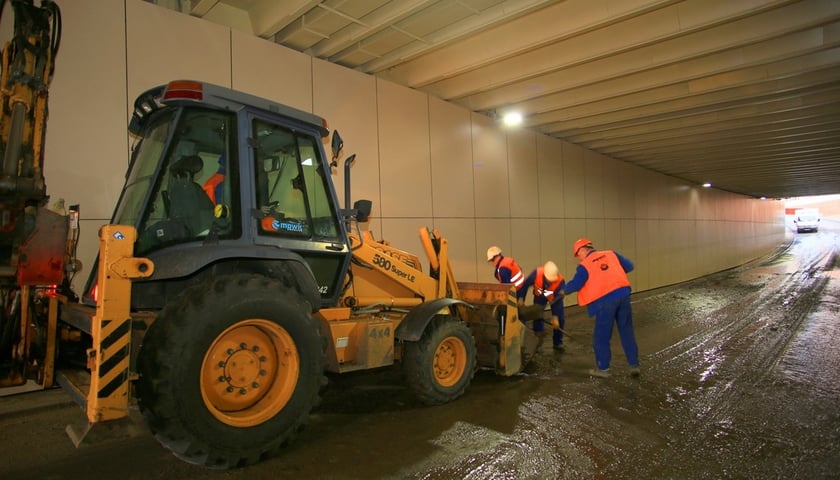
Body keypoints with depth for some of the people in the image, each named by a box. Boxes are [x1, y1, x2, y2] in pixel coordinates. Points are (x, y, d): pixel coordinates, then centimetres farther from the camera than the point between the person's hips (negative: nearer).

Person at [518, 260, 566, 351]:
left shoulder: (560, 281, -39)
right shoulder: (537, 273, -39)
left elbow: (558, 300, -31)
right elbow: (525, 285, -23)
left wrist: (555, 316, -30)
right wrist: (520, 299, -23)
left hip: (554, 298, -1)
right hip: (540, 296, 1)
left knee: (560, 319, -4)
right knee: (537, 317, -3)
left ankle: (558, 343, 13)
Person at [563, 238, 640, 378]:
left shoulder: (585, 266, -2)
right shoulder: (611, 254, 12)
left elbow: (575, 285, -7)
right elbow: (629, 266, 17)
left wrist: (565, 290, 13)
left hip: (605, 300, -5)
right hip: (623, 294, 5)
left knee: (601, 336, 9)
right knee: (627, 331, 17)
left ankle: (602, 368, 18)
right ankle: (634, 365, 24)